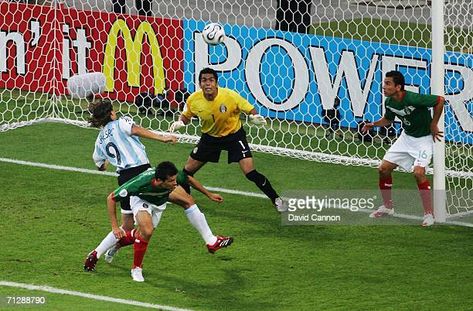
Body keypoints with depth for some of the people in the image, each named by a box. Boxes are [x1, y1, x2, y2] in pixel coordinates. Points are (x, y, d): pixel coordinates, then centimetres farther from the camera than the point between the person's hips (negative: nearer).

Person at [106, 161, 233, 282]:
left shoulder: (174, 177, -36)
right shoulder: (140, 183, -46)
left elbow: (189, 179, -9)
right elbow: (111, 198, -35)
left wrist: (209, 194, 1)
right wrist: (115, 227, -36)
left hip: (161, 197, 5)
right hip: (141, 199, -5)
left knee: (188, 201, -9)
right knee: (147, 231, -26)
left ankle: (211, 241, 4)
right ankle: (136, 268, -1)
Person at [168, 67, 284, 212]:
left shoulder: (230, 96, -28)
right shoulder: (193, 99, -18)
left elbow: (249, 109, -16)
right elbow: (186, 116, 2)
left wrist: (255, 117, -38)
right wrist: (179, 123, -20)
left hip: (234, 135, -4)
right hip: (210, 136, 4)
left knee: (250, 172, -16)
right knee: (188, 170, 7)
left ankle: (276, 200, 0)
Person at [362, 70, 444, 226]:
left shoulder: (413, 99, -31)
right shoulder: (389, 102, -7)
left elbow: (440, 100, -22)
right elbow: (388, 119, 15)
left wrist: (433, 124, -15)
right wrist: (373, 124, -3)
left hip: (423, 138, -7)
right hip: (406, 137, 8)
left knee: (418, 172, -26)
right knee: (383, 168, 3)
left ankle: (429, 214, -15)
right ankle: (387, 206, 23)